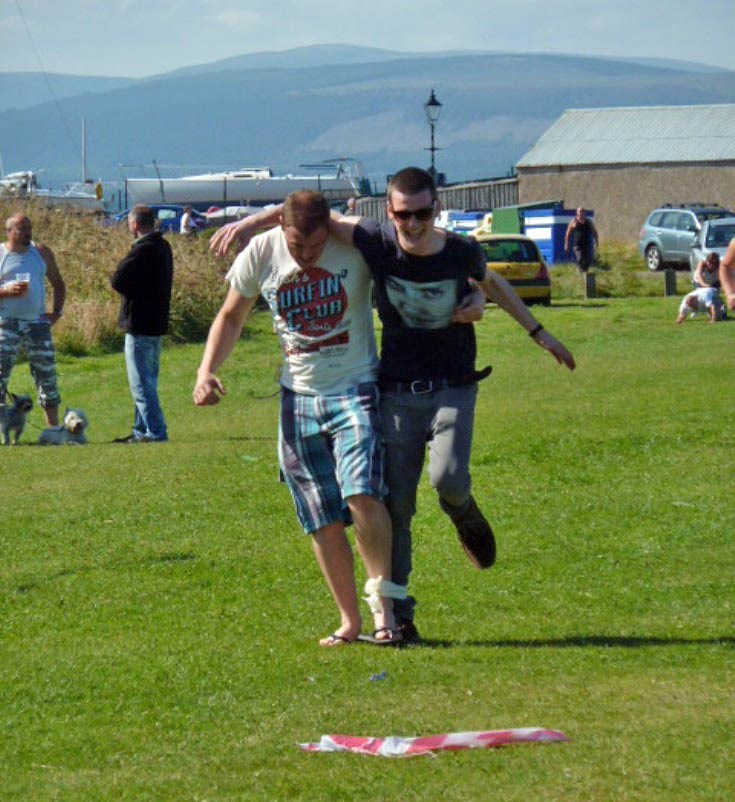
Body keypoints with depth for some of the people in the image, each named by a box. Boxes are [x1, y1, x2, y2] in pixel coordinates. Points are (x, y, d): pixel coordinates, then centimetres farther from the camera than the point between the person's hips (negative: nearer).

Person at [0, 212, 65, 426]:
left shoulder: (42, 252, 10)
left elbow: (58, 284, 18)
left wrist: (57, 311, 5)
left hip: (37, 322, 3)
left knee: (47, 375, 6)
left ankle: (54, 428, 14)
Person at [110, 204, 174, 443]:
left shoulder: (142, 251, -19)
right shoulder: (163, 247, 12)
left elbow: (117, 281, -20)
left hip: (140, 325, -10)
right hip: (157, 322, 10)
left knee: (141, 383, -6)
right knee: (147, 380, 18)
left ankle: (156, 432, -9)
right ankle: (142, 429, 25)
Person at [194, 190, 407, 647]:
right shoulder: (260, 255, -3)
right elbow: (231, 317, 12)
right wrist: (207, 371, 0)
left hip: (355, 389, -3)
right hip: (299, 398, 3)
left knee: (362, 494, -23)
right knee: (322, 521, 3)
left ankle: (383, 603, -10)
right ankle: (349, 620, 13)